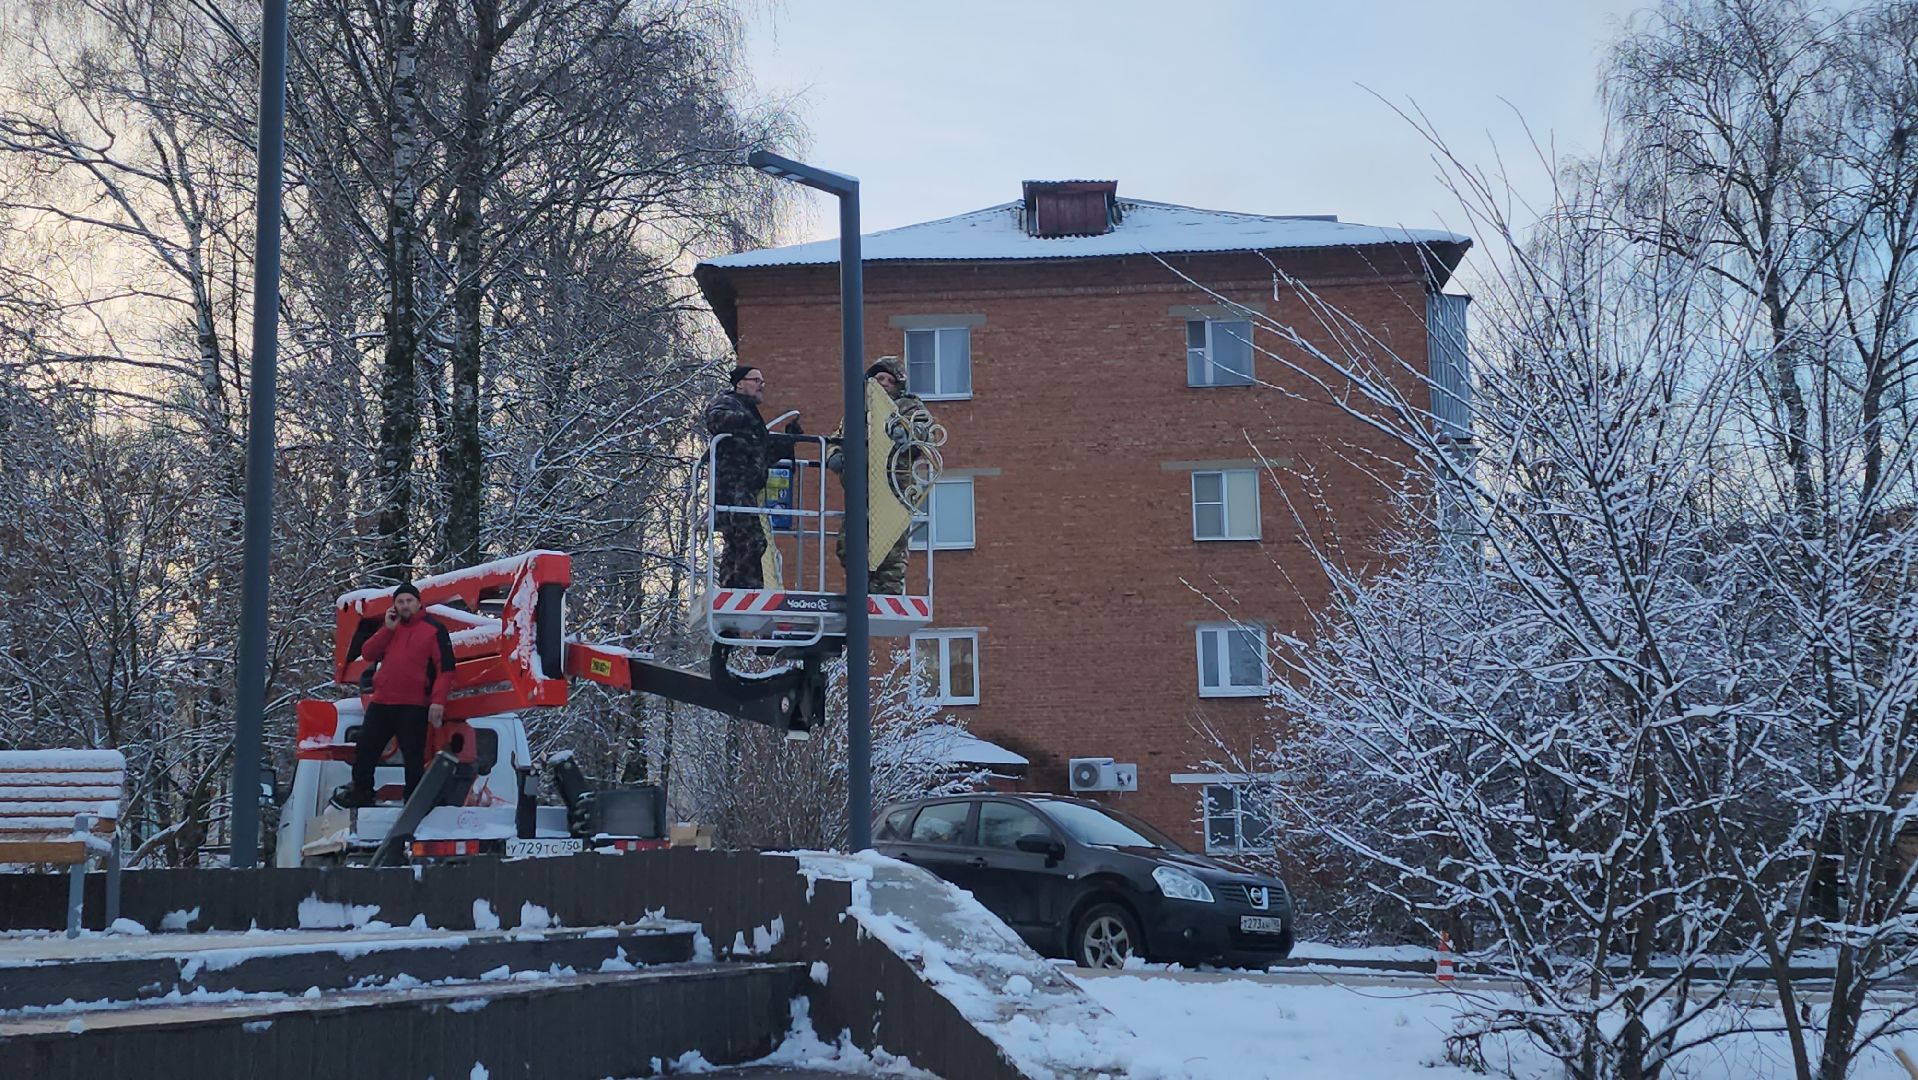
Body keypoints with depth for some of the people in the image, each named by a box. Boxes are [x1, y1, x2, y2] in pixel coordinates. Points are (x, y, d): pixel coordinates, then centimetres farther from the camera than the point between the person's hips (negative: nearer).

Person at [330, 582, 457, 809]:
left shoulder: (434, 629, -2)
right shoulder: (390, 627, 17)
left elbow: (445, 667, -8)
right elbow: (368, 653, 6)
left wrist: (438, 701, -18)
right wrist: (388, 628, -5)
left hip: (414, 707, -5)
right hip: (380, 703, 6)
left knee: (413, 758, -1)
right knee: (365, 750, 8)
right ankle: (361, 794, 22)